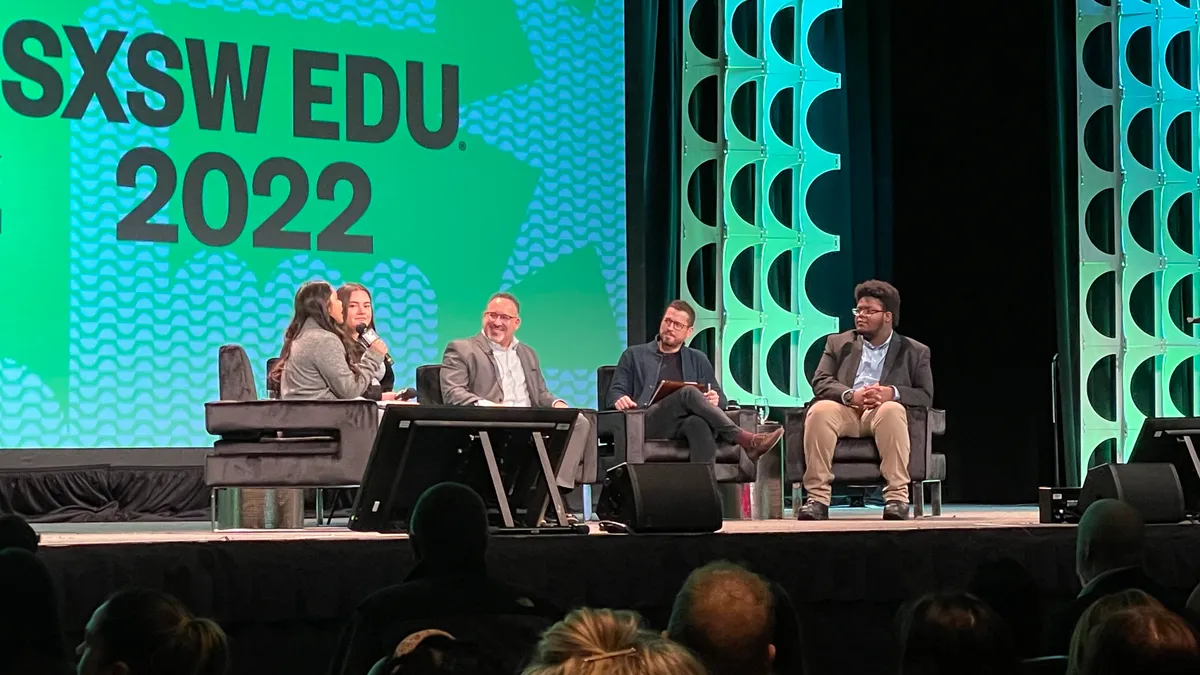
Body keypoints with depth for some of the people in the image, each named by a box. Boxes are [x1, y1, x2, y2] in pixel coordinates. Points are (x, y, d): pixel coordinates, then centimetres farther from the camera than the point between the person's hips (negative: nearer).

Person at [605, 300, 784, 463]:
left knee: (699, 424, -39)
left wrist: (716, 400, -5)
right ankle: (746, 440, -42)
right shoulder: (634, 355, 22)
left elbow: (720, 397, 21)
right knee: (689, 393, -33)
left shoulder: (698, 360, 27)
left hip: (688, 423, 2)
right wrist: (620, 399, -12)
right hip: (648, 423, -2)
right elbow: (615, 392, 15)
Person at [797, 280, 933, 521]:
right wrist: (851, 396, -17)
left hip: (883, 411, -1)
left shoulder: (915, 352, 15)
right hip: (845, 411, 1)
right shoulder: (838, 343, 19)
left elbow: (925, 396, 4)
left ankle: (897, 497, -37)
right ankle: (817, 499, -35)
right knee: (820, 410, -33)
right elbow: (820, 382, 5)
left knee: (892, 409, -37)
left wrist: (892, 393, -18)